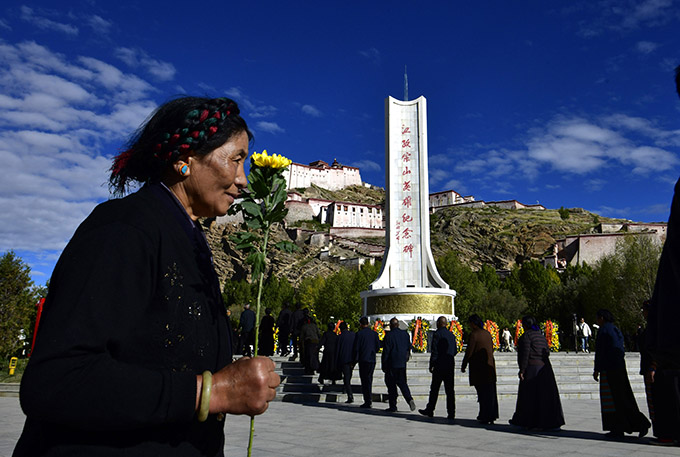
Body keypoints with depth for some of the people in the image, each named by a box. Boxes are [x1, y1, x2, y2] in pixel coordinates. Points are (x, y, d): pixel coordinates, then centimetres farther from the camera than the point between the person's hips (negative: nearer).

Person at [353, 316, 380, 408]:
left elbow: (356, 348, -7)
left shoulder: (359, 333, -8)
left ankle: (367, 402, 0)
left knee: (365, 380, 1)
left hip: (363, 359, -4)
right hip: (372, 360, 4)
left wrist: (356, 359, 2)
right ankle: (369, 399, 20)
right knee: (369, 379, 16)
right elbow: (378, 347, 7)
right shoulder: (374, 333, 4)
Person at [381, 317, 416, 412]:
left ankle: (393, 406, 7)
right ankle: (409, 399, -7)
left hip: (392, 364, -5)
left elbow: (386, 351, -12)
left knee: (391, 384, 4)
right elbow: (409, 348, 12)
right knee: (402, 382, 15)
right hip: (402, 363, 5)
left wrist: (384, 366, -6)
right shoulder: (405, 334, 5)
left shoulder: (389, 335, -12)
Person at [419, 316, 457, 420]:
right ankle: (451, 413, 2)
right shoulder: (451, 335, 11)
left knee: (434, 389, 5)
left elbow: (434, 350, -12)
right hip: (450, 365, 5)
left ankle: (430, 410, 14)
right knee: (450, 390, 4)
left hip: (439, 365, -5)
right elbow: (455, 351, 15)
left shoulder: (437, 334, -8)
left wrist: (431, 365, -8)